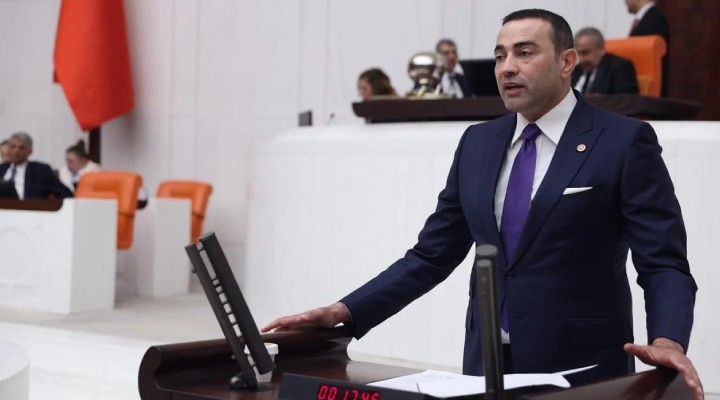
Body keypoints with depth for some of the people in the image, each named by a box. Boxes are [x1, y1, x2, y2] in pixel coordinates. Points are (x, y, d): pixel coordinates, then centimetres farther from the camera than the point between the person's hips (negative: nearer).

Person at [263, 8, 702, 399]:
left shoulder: (626, 141, -6)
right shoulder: (478, 142, 8)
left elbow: (664, 264, -10)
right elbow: (432, 256, 9)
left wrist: (668, 342, -30)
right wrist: (345, 312, -1)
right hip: (487, 364, 5)